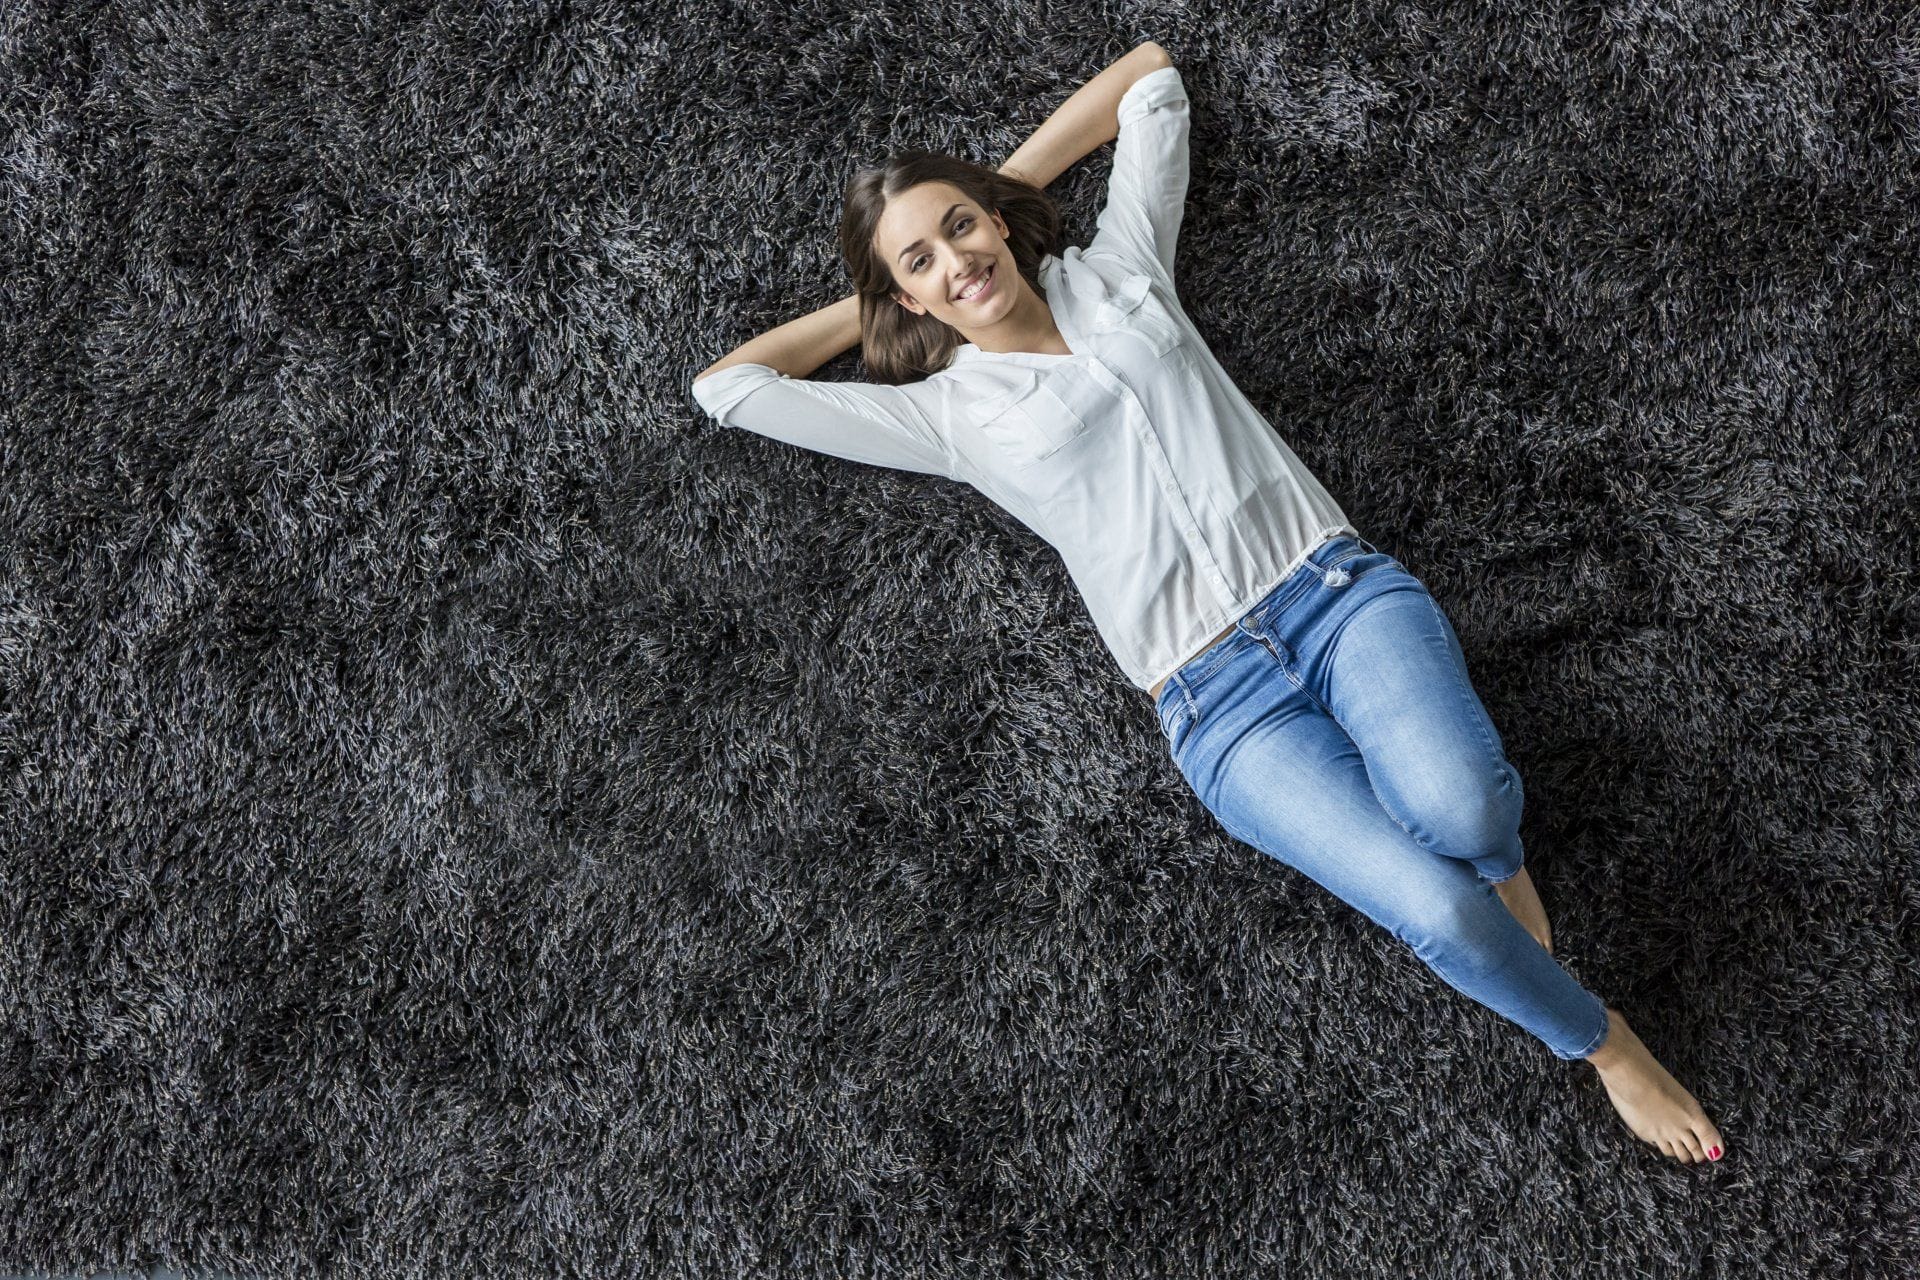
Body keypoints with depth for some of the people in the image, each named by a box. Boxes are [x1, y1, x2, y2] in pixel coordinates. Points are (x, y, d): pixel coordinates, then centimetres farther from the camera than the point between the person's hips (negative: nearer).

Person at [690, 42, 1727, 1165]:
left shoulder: (1117, 272, 16)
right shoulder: (949, 413, 10)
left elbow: (1152, 76, 27)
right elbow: (726, 389, 11)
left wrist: (1003, 185, 23)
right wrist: (872, 304, 20)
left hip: (1340, 587, 2)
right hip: (1219, 706, -2)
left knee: (1459, 810, -30)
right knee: (1439, 912, -23)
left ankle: (1499, 849, 6)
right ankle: (1600, 1042, 6)